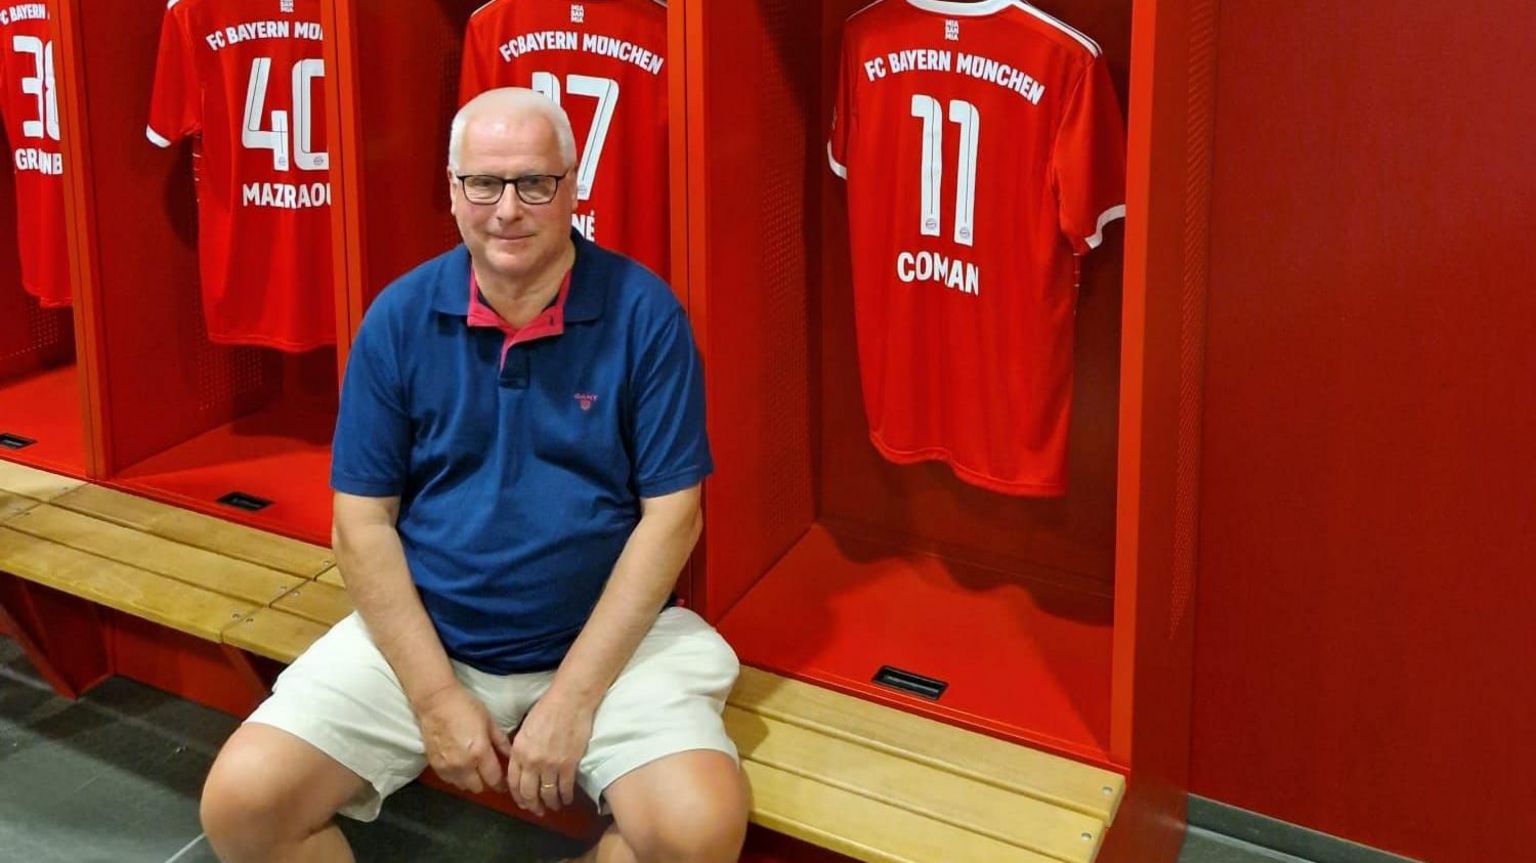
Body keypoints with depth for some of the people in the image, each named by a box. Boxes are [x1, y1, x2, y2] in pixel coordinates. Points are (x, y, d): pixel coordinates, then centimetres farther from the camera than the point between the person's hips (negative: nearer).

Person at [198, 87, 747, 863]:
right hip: (419, 634, 2)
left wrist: (573, 697, -14)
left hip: (607, 638, -1)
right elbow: (362, 523, -2)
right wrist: (437, 696, -11)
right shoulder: (399, 318, -3)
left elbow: (670, 515, -9)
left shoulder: (642, 313, -8)